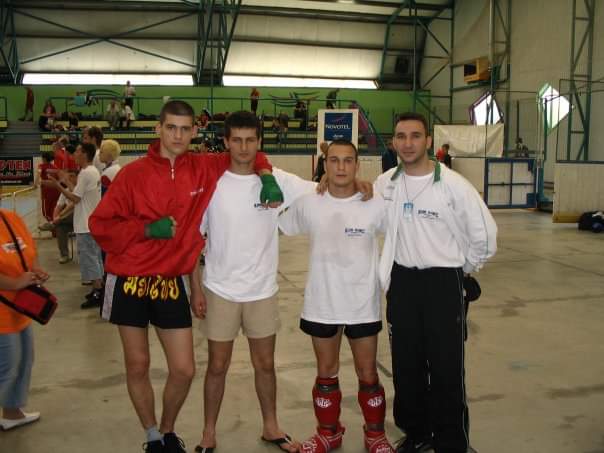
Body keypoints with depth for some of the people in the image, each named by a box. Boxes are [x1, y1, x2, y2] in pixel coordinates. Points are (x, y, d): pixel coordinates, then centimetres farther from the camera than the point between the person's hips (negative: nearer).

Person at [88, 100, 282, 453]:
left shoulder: (204, 169, -1)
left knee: (184, 370, 3)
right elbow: (100, 224, -6)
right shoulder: (133, 174, -8)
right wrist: (147, 229, -17)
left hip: (172, 283, 2)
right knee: (137, 366, 9)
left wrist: (265, 175, -5)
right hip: (130, 282, -1)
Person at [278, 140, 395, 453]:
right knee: (326, 373, 16)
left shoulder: (376, 205, -10)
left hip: (363, 305, -1)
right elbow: (276, 228, 8)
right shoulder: (307, 204, -6)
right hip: (321, 304, 1)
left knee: (368, 374, 11)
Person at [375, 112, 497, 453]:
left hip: (443, 283, -4)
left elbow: (485, 234, -5)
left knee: (446, 368, 2)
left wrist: (462, 269, 4)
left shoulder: (453, 184, -13)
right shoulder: (386, 183, 0)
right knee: (406, 364, 13)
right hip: (402, 281, 4)